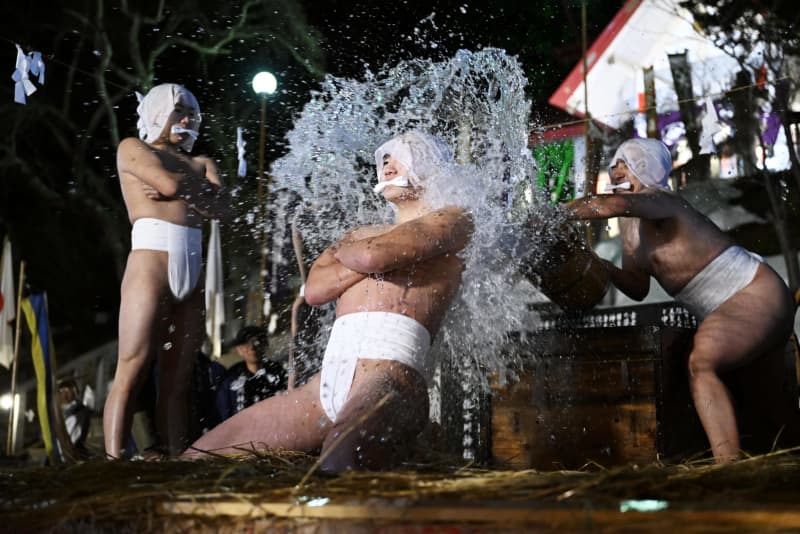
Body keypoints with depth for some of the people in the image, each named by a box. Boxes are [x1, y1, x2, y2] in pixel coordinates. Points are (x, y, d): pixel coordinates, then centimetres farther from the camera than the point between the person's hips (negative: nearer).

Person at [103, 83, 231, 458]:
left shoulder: (201, 164, 25)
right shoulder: (132, 148, 11)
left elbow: (222, 208, 6)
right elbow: (170, 182, -7)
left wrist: (176, 191, -4)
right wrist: (198, 187, 11)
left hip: (191, 277, 5)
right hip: (150, 267, -5)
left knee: (177, 380, 1)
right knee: (131, 374, -13)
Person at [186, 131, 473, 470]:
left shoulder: (453, 219, 13)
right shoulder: (362, 234, 33)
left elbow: (374, 255, -6)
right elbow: (314, 290, 13)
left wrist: (342, 251, 17)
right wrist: (389, 257, 5)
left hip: (390, 370, -8)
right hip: (331, 376, 8)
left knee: (339, 463, -43)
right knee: (197, 459, 5)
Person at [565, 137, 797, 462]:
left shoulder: (658, 200, -21)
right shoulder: (629, 225, 7)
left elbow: (614, 204, -44)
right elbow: (638, 288, 9)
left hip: (757, 296, -10)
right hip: (726, 311, 11)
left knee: (701, 363, -33)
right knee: (767, 401, 21)